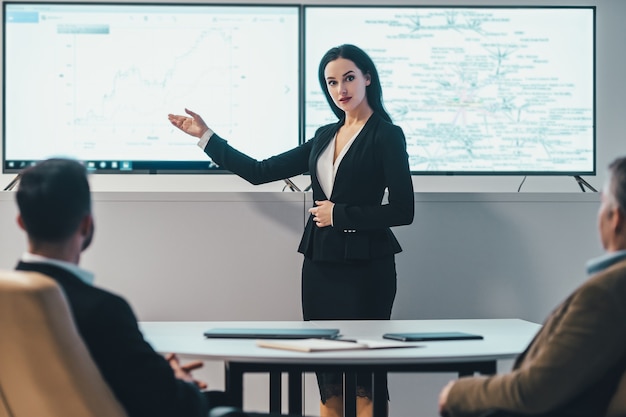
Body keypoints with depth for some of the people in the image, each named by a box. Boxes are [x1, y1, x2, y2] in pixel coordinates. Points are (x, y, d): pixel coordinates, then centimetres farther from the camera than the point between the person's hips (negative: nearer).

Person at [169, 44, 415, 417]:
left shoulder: (387, 135, -4)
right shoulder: (326, 136, 14)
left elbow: (403, 211, -10)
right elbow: (261, 172, 14)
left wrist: (339, 214, -10)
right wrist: (205, 136, 15)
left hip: (364, 268, -6)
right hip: (320, 264, 6)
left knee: (363, 385, -7)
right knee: (328, 385, 6)